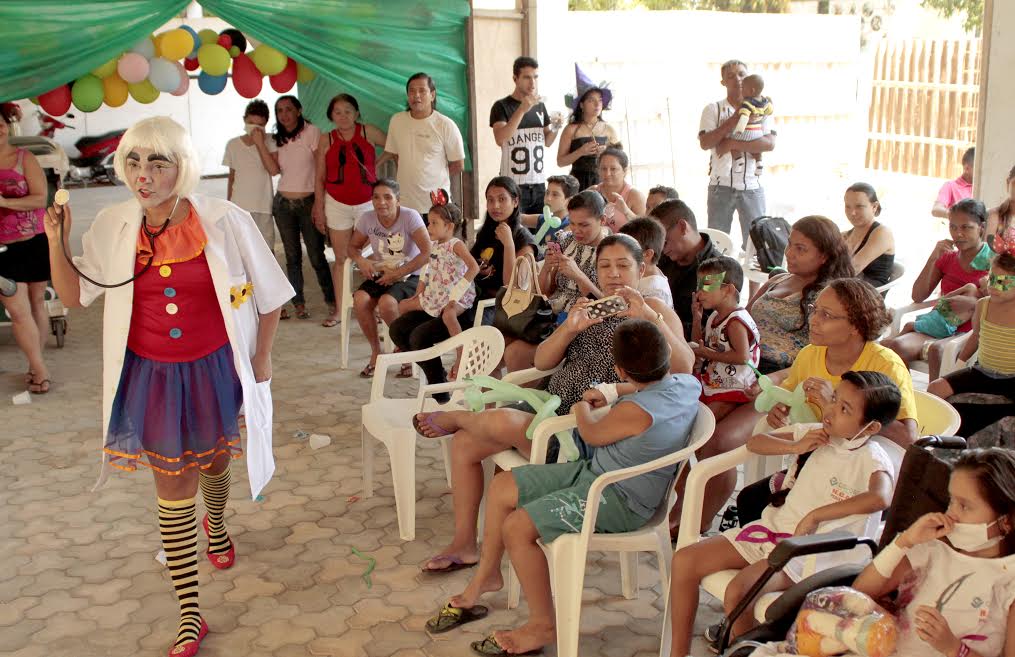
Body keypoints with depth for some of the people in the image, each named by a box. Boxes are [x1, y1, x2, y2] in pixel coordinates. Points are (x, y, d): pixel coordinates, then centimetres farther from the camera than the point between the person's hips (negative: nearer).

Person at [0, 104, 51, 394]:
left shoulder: (24, 159, -4)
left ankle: (35, 365, 21)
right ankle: (40, 368, 5)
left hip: (35, 243, -1)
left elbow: (41, 198, -11)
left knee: (37, 304, 9)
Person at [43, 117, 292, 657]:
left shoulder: (224, 222, -15)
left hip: (214, 368, 0)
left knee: (212, 459, 24)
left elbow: (270, 293, -3)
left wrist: (261, 357, 1)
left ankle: (216, 525, 61)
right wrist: (57, 240, -12)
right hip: (150, 374, 1)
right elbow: (73, 295, 2)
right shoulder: (114, 227, -8)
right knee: (173, 485, 4)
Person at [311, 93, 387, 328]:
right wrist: (319, 209, 1)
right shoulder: (327, 140, 1)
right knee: (340, 258, 8)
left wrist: (379, 162, -4)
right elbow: (319, 178, 3)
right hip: (337, 204, 2)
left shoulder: (368, 132, -3)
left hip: (367, 202, -1)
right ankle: (339, 310, 16)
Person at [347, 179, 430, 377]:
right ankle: (376, 352, -3)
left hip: (409, 276, -4)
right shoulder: (367, 219, -1)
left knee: (386, 303, -33)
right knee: (360, 300, -26)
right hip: (380, 275, 4)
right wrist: (360, 260, -11)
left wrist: (397, 274, -21)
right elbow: (352, 247, 13)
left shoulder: (410, 217, -14)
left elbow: (427, 253, -19)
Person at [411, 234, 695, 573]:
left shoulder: (652, 310, -3)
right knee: (463, 444, 3)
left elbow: (683, 368, -20)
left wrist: (650, 317, -31)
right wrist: (569, 328, -11)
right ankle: (463, 544, 12)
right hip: (550, 409, 8)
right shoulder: (589, 310, 18)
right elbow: (542, 361, 8)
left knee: (501, 422, -29)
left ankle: (455, 418, 7)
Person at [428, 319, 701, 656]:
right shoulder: (686, 382, -6)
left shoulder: (636, 411, -30)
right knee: (502, 486, 7)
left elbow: (592, 434, -8)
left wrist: (581, 408, 13)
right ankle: (486, 575, 26)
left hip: (619, 500, -10)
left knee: (517, 527, -19)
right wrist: (611, 391, 16)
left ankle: (542, 626, -1)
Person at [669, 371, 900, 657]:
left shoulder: (873, 460, -13)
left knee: (738, 591, -31)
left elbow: (880, 498, -37)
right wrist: (796, 446, -4)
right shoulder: (820, 435, 7)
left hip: (810, 551, -7)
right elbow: (754, 442, 14)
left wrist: (815, 516, -33)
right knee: (685, 560, -5)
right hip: (774, 526, 7)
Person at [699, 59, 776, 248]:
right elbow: (705, 143, -9)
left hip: (752, 185, 1)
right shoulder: (713, 109, 4)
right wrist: (735, 118, -13)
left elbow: (769, 143, -9)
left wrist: (732, 144, -16)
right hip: (721, 185, 0)